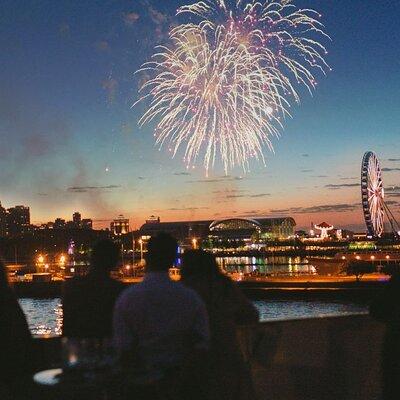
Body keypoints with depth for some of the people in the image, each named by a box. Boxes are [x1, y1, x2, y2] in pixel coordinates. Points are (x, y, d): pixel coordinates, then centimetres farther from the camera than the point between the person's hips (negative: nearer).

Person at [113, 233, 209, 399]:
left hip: (141, 385, -1)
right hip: (182, 385, 1)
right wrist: (182, 376, 5)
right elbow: (201, 347, -6)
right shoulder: (191, 298, -7)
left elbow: (123, 350, -11)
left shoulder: (127, 298, -12)